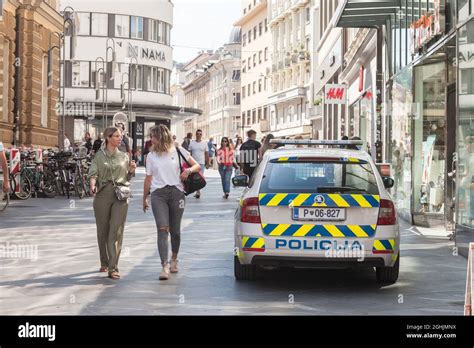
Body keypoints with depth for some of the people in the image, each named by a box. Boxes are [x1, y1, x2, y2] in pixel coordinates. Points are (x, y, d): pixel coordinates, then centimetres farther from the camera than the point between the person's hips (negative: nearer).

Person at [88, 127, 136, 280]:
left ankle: (113, 268, -14)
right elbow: (93, 173, -3)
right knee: (102, 231, 7)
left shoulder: (124, 156, 15)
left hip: (120, 194, 1)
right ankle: (104, 263, 26)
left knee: (116, 231, -10)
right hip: (103, 194, 0)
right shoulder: (99, 156, 7)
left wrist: (131, 171, -2)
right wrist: (92, 185, -23)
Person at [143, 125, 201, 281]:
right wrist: (144, 199, 19)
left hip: (176, 192, -1)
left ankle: (174, 260, 30)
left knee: (175, 231, 5)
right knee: (162, 229, -15)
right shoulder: (151, 156, 14)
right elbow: (148, 179, 19)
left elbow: (197, 166, 10)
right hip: (158, 194, 1)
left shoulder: (178, 151, 7)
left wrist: (189, 170, -11)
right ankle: (165, 266, -23)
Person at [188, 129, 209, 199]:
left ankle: (198, 192, -12)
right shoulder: (192, 143, 5)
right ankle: (197, 192, 16)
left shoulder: (204, 143, 5)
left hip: (201, 163, -2)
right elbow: (189, 154, 7)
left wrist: (207, 164, 2)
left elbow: (207, 154, 6)